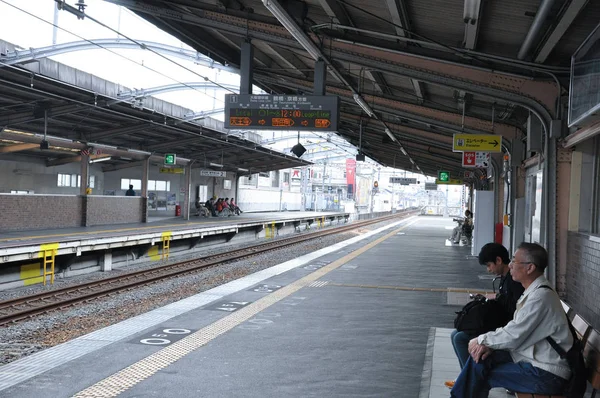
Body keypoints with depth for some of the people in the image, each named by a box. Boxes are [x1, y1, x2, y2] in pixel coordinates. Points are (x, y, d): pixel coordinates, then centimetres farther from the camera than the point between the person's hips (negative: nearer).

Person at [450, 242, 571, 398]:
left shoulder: (541, 297, -23)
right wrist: (489, 344, -3)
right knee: (480, 358, 0)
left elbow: (513, 336, -20)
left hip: (546, 375, -8)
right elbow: (513, 327, 12)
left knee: (481, 374, -7)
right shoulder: (533, 291, 7)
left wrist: (481, 341, -5)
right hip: (533, 359, 8)